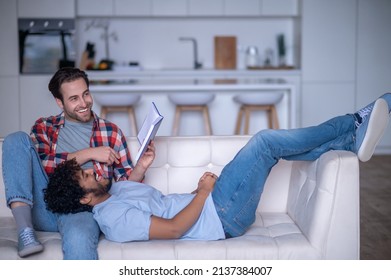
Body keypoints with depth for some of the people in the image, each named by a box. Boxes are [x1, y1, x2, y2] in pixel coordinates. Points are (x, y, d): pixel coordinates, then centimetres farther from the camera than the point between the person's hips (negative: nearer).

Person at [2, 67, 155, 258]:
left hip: (81, 208, -2)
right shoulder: (44, 127, 18)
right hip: (42, 209, 3)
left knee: (78, 238, -40)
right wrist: (88, 154, -6)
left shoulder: (110, 132, 16)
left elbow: (124, 182, 12)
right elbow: (41, 163, -2)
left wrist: (141, 166, -9)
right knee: (17, 139, -13)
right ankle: (25, 230, -25)